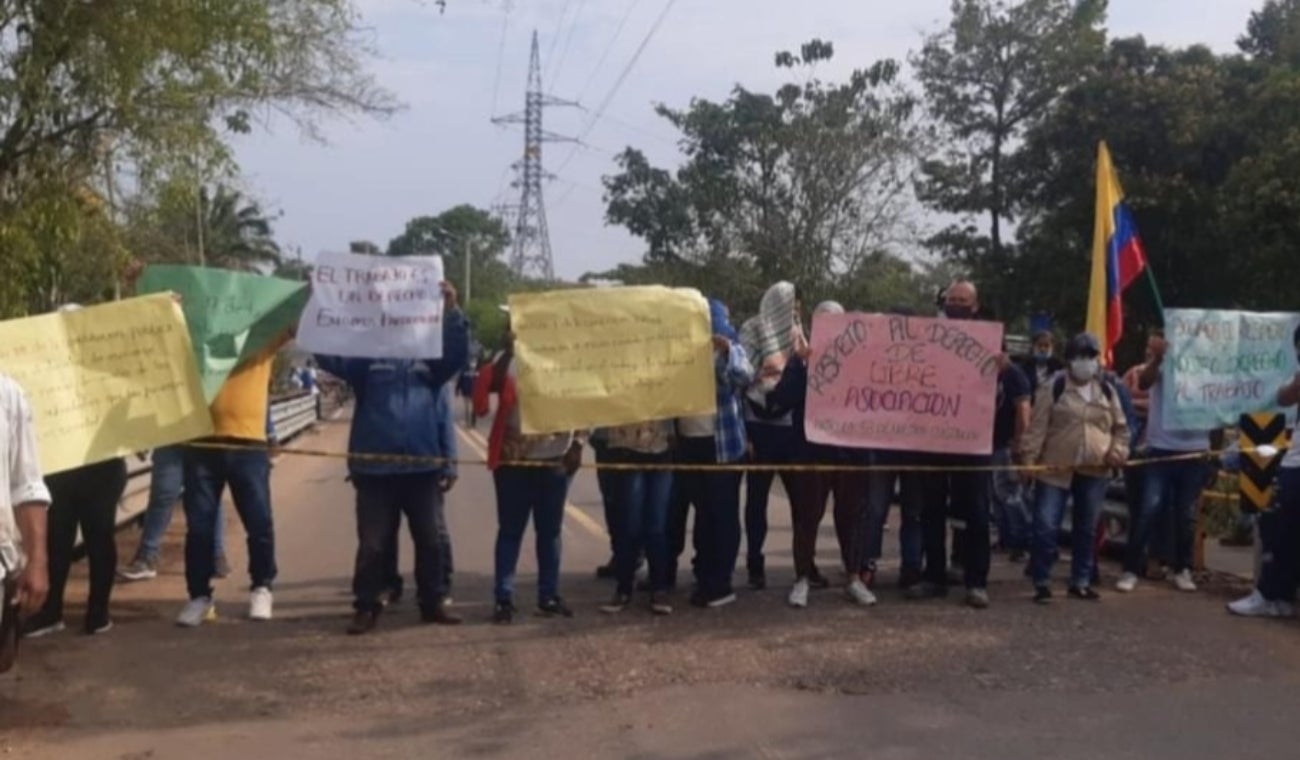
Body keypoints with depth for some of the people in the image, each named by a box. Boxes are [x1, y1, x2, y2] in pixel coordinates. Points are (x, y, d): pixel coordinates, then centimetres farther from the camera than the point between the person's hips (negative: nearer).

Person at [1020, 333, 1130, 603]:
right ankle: (1041, 582, 4)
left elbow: (1120, 427, 15)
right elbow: (1038, 427, -6)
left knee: (1087, 529, 11)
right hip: (1055, 469, -4)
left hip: (1095, 472, 4)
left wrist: (1119, 450, -2)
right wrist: (1029, 458, -14)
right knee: (1046, 526, -7)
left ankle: (1081, 582, 22)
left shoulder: (1107, 390, 10)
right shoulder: (1054, 388, -2)